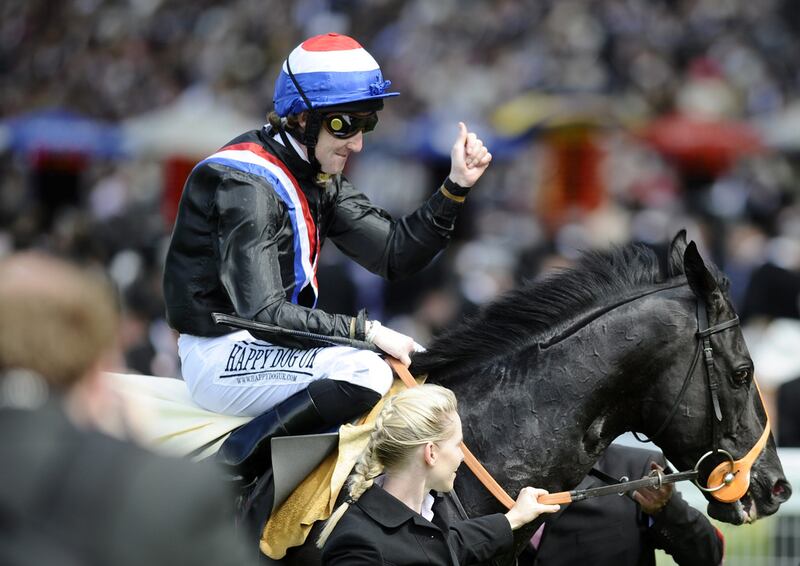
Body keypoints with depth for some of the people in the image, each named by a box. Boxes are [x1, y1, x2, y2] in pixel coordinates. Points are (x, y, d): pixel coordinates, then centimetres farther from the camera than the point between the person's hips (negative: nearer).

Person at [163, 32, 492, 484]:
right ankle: (245, 455, -13)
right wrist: (364, 330, -25)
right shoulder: (247, 185, -21)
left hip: (263, 344, 10)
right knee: (368, 373, -28)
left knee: (408, 363, 12)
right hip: (222, 357, -10)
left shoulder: (320, 176, 8)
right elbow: (263, 313, -26)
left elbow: (396, 255, 3)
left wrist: (456, 187, -7)